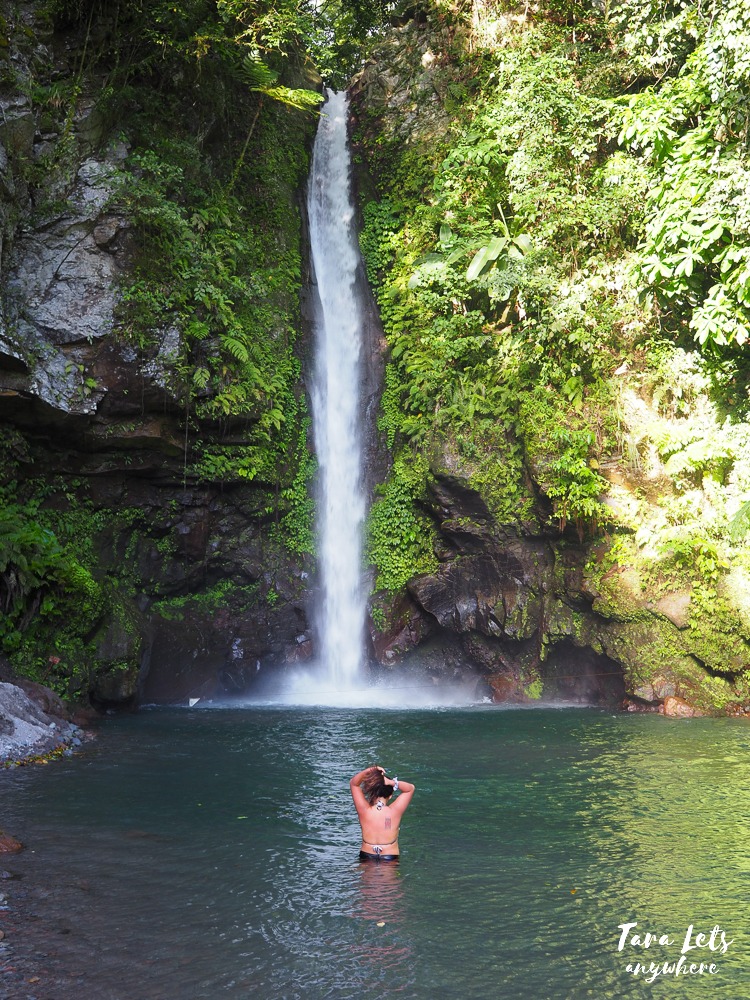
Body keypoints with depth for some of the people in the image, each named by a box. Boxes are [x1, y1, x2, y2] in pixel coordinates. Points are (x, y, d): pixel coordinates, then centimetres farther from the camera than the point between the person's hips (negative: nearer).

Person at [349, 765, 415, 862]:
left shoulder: (364, 810, -10)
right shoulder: (394, 812, -12)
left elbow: (353, 784, 2)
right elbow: (410, 788, 1)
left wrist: (367, 771, -15)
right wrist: (392, 782, -15)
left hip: (366, 857, 1)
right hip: (390, 858, -1)